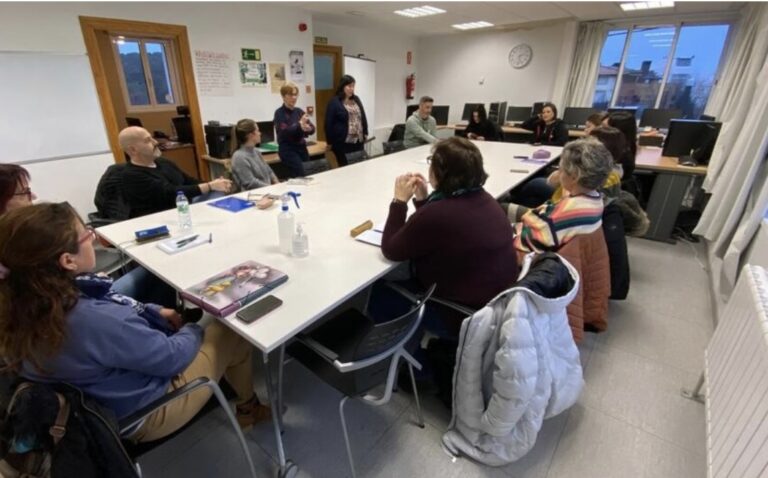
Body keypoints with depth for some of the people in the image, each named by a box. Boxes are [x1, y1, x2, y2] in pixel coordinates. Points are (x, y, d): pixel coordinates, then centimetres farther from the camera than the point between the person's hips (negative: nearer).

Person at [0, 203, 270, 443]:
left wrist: (155, 313, 0)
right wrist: (193, 331, -7)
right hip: (144, 416, -8)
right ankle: (248, 408, 29)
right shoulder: (93, 319, -40)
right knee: (232, 335, 2)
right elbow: (171, 357, -26)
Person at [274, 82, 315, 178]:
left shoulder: (299, 111, 10)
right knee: (300, 176, -22)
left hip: (302, 148, 6)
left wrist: (308, 128, -22)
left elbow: (312, 129, 2)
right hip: (288, 150, -6)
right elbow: (284, 132, -20)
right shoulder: (279, 113, -5)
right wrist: (299, 125, -34)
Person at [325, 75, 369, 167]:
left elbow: (363, 117, 20)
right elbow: (329, 123, -7)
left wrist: (365, 133, 13)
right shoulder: (334, 102, -5)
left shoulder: (356, 99, 15)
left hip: (358, 140, 6)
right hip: (342, 142, -6)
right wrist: (330, 141, -9)